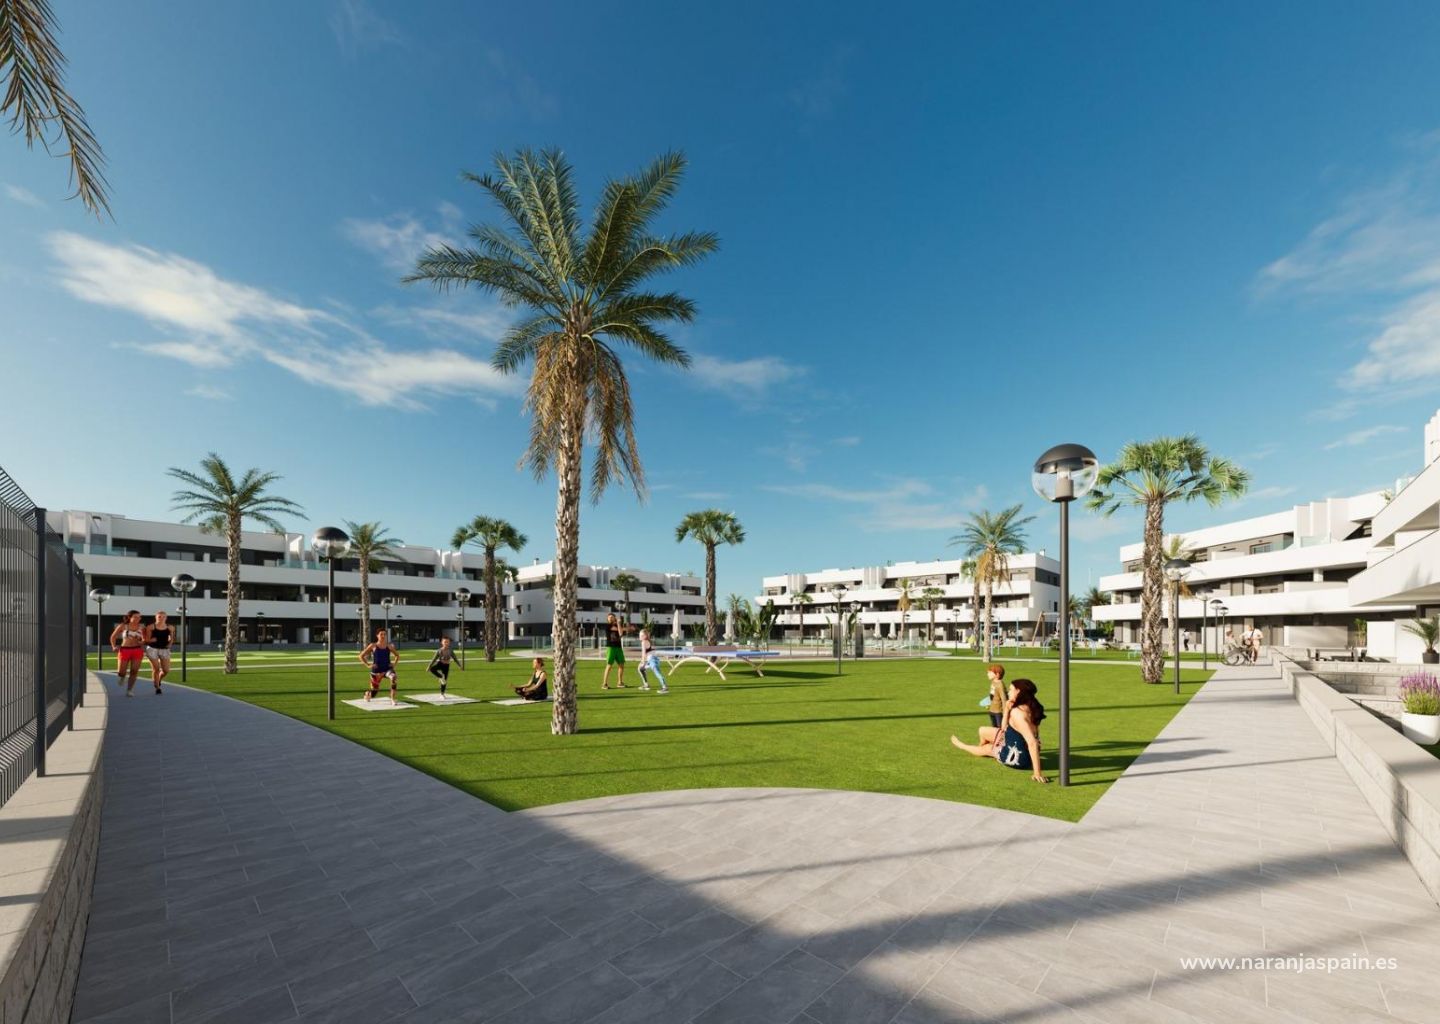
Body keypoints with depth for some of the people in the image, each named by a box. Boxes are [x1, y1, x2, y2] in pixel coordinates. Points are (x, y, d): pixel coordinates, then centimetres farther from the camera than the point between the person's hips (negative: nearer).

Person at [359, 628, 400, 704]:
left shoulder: (389, 646, 3)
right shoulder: (373, 646, -2)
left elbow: (397, 655, 18)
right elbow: (361, 656, 4)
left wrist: (394, 664, 4)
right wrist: (368, 665, -5)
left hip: (387, 669, 1)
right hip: (376, 671, 0)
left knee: (394, 677, -35)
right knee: (374, 691, 8)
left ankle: (393, 699, -25)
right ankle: (367, 693, 50)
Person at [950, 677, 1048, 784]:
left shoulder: (1017, 712, -27)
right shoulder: (1029, 708, 1)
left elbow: (1032, 742, -35)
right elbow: (1004, 728, 10)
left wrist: (1037, 772, -36)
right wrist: (1007, 709, -2)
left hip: (1015, 757, -7)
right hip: (1025, 755, 8)